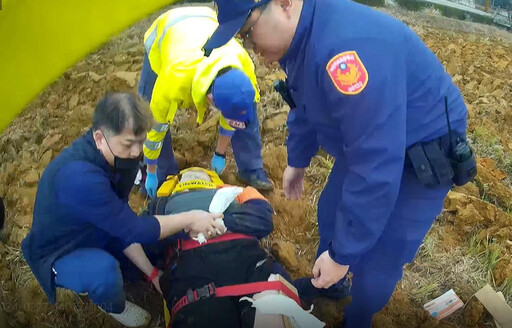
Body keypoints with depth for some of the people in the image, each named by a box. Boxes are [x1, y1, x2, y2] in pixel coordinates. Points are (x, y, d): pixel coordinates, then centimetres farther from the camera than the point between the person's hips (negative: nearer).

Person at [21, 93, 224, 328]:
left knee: (164, 236, 6)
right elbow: (133, 228, -34)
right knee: (105, 271, -36)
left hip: (96, 234, 7)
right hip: (58, 254, -7)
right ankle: (113, 307, -1)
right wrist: (189, 219, -24)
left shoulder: (116, 157, -15)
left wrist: (150, 271, -6)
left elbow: (121, 223, -6)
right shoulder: (78, 176, -41)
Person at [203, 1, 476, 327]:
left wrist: (342, 254, -28)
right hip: (370, 140, 9)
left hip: (422, 156, -8)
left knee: (375, 266, 1)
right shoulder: (301, 35, -8)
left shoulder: (346, 46, -41)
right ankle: (325, 285, 51)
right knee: (331, 214, 23)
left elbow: (376, 168, -38)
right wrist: (298, 161, 25)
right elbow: (306, 105, 12)